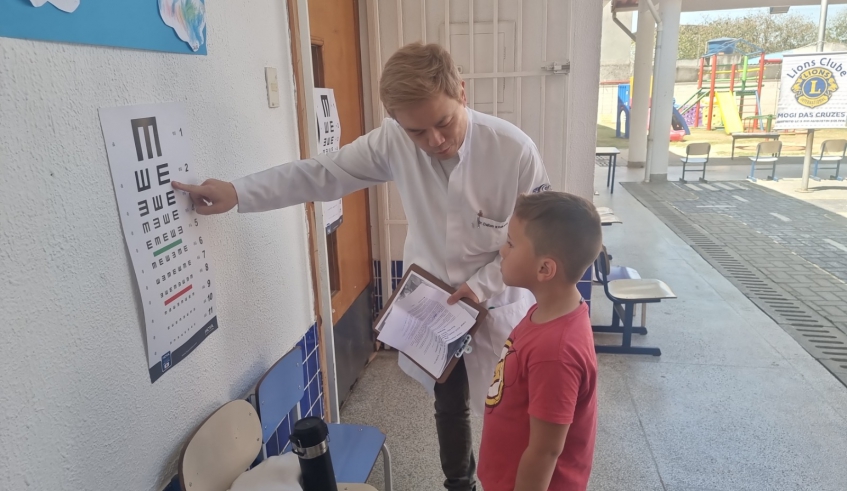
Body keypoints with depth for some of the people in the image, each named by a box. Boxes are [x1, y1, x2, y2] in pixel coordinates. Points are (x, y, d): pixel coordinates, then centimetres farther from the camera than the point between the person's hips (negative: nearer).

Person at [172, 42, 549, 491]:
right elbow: (322, 174, -9)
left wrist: (483, 285, -21)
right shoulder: (393, 141, -16)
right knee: (450, 405, 22)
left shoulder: (514, 150, -24)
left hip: (495, 305, -3)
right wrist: (237, 192, -14)